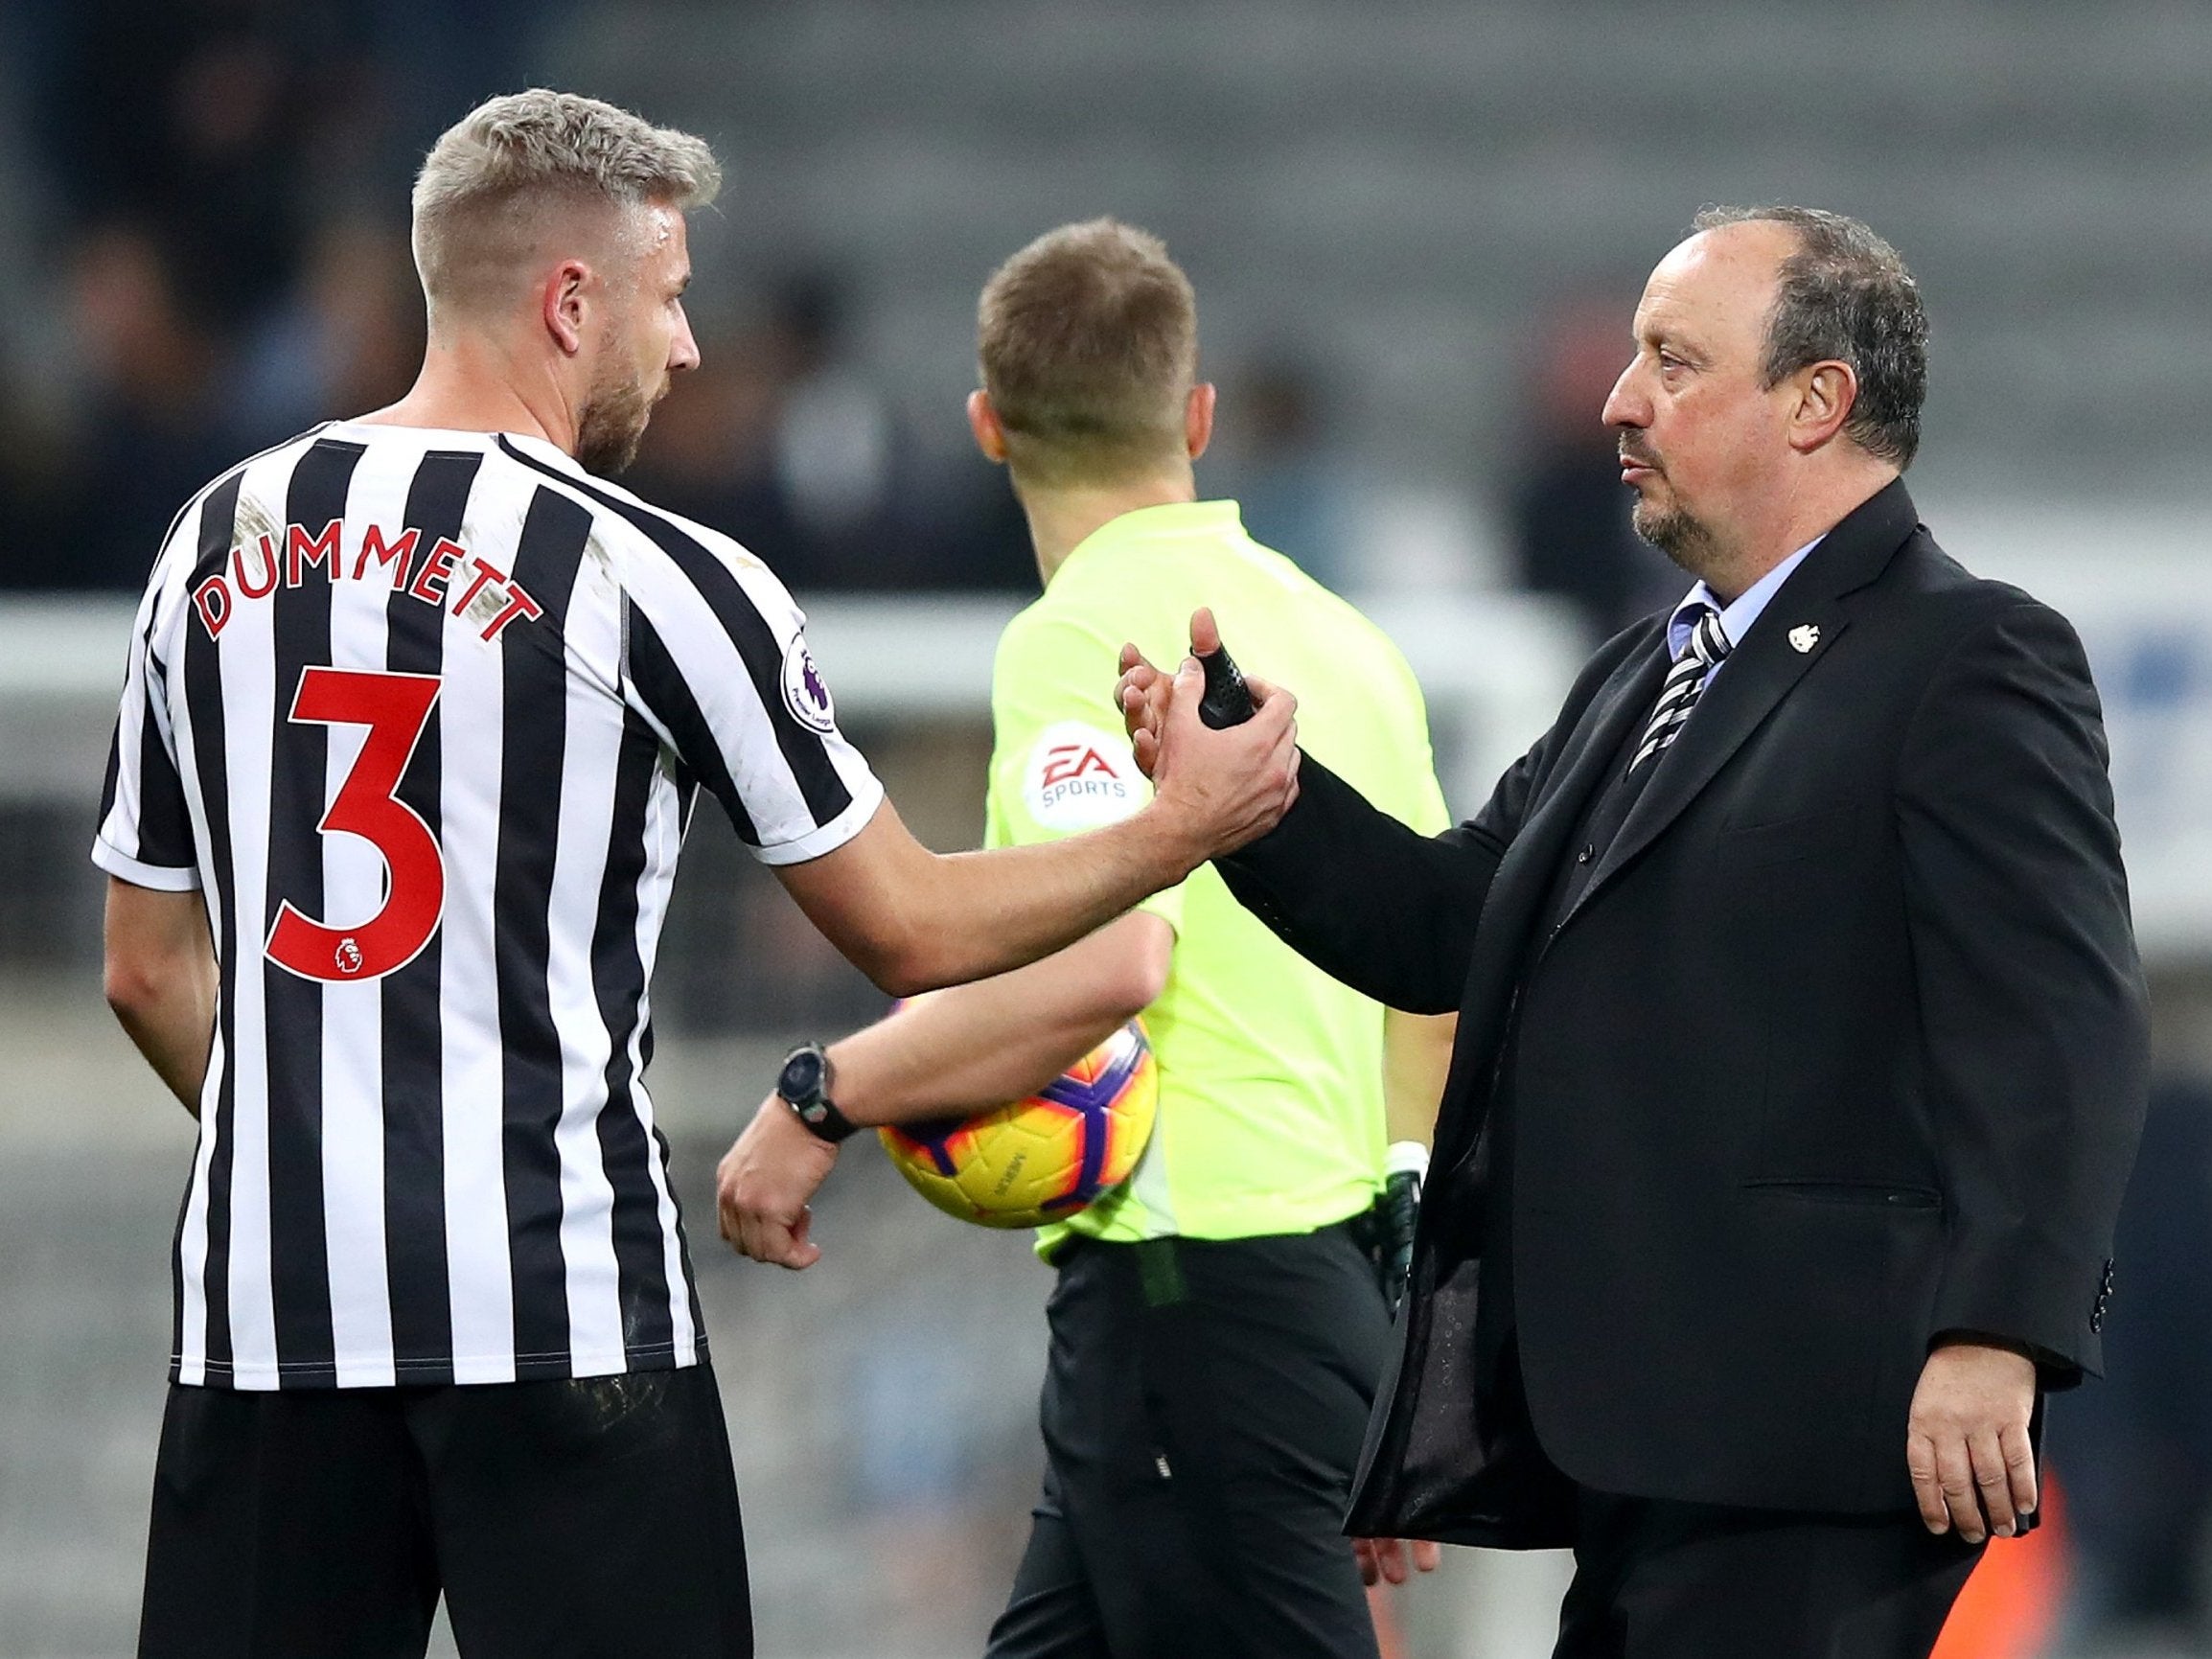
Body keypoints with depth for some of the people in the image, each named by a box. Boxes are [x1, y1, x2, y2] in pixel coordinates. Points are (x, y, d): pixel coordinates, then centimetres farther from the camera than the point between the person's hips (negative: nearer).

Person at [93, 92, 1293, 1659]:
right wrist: (1185, 830, 16)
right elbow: (913, 932, 3)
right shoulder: (652, 582, -5)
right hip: (559, 1310, -5)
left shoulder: (219, 543, 9)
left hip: (265, 1297, 5)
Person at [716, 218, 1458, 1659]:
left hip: (1193, 1284, -9)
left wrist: (823, 1103, -18)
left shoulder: (1083, 637, -12)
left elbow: (1106, 959, -26)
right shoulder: (1337, 633, 14)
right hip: (1335, 1267, 9)